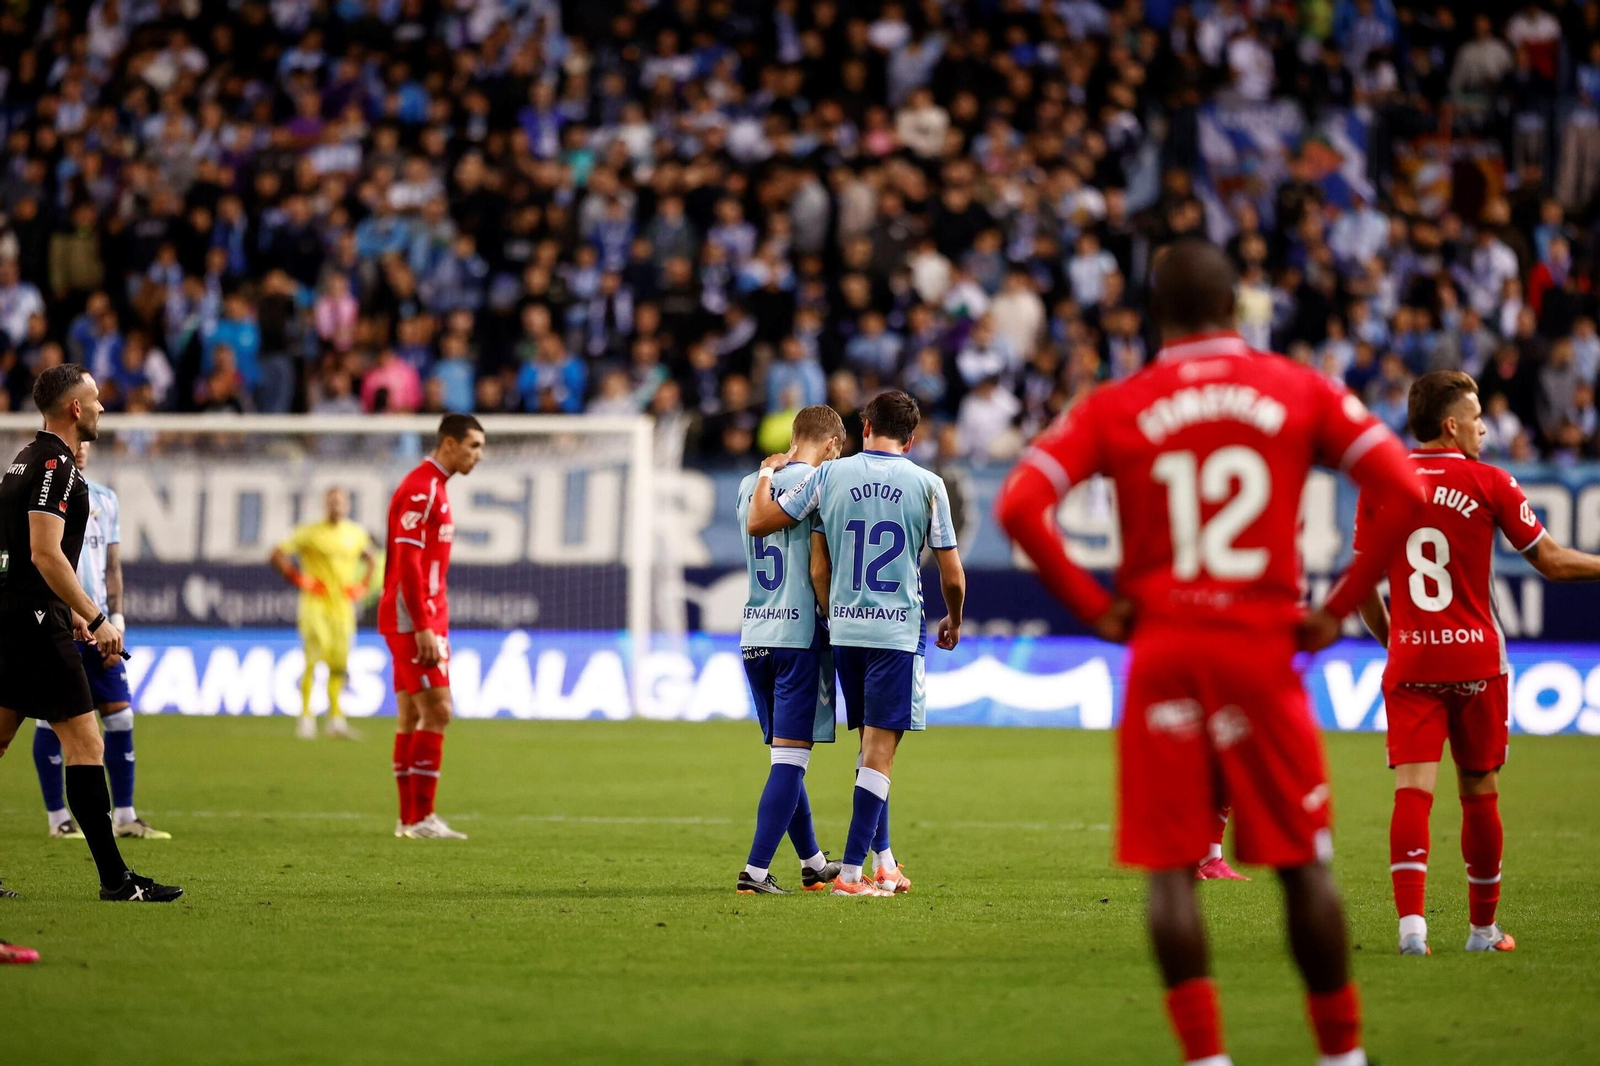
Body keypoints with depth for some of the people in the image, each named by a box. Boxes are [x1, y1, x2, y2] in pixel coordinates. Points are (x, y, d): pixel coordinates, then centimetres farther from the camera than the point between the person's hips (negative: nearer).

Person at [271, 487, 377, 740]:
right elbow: (278, 555, -2)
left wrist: (361, 586, 13)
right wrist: (298, 579, -8)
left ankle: (336, 717, 13)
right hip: (316, 604, -4)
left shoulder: (357, 534, 10)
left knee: (338, 665, 6)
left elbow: (370, 559, 27)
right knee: (313, 660, -12)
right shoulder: (310, 533, -4)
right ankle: (306, 717, -9)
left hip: (343, 606, 4)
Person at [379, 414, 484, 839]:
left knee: (412, 716, 9)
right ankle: (421, 817, -11)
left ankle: (410, 818, 10)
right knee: (436, 711, -11)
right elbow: (407, 563, -20)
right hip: (414, 621, -10)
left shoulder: (432, 488, 18)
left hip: (422, 621, 10)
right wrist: (424, 627, -22)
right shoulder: (421, 489, -14)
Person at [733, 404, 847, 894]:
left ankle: (812, 862, 26)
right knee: (791, 757, -5)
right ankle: (756, 870, -12)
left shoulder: (749, 485, 12)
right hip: (800, 633, -7)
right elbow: (818, 569, -12)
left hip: (754, 634, 7)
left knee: (786, 755, 15)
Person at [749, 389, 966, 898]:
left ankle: (884, 860, 21)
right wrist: (954, 623, 20)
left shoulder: (828, 475, 1)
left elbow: (758, 522, 6)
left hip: (844, 628, 3)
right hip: (899, 630, -3)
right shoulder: (927, 485, -2)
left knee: (870, 744, 17)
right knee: (879, 753, -3)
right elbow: (952, 576, 1)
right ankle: (851, 872, -8)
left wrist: (767, 473, 24)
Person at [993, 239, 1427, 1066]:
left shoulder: (1114, 409, 4)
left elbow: (1019, 508, -7)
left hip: (1160, 651, 0)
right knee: (1303, 861, 8)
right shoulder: (1302, 392, 5)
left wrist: (1094, 607, -1)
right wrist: (1340, 606, 1)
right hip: (1263, 648, 0)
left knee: (1172, 864, 2)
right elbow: (1404, 492, -4)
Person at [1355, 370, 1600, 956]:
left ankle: (1411, 920, -24)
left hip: (1409, 662, 1)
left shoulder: (1379, 486, 3)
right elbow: (1551, 561, 1)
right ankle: (1483, 928, 21)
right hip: (1476, 662, -1)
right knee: (1480, 794, 11)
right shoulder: (1489, 484, -4)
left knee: (1412, 789, -6)